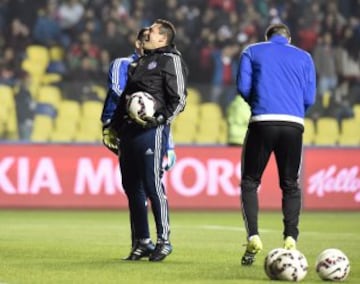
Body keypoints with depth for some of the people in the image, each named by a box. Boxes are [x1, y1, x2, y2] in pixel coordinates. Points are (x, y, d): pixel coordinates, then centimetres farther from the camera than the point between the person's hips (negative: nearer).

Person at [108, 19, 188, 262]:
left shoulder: (170, 60, -2)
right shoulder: (140, 62, 24)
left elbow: (179, 99, -8)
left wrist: (160, 119, -18)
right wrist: (115, 125, 21)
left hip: (152, 130, -9)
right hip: (129, 129, 9)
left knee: (152, 185, -10)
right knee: (132, 186, 8)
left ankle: (164, 241, -2)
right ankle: (142, 242, 14)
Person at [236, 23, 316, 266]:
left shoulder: (252, 52, 12)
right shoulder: (304, 57, 16)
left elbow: (243, 87, 2)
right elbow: (309, 98, 9)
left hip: (262, 123, -1)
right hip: (294, 125, 2)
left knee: (250, 182, 8)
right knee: (291, 184, 11)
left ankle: (253, 236, -10)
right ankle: (291, 238, -7)